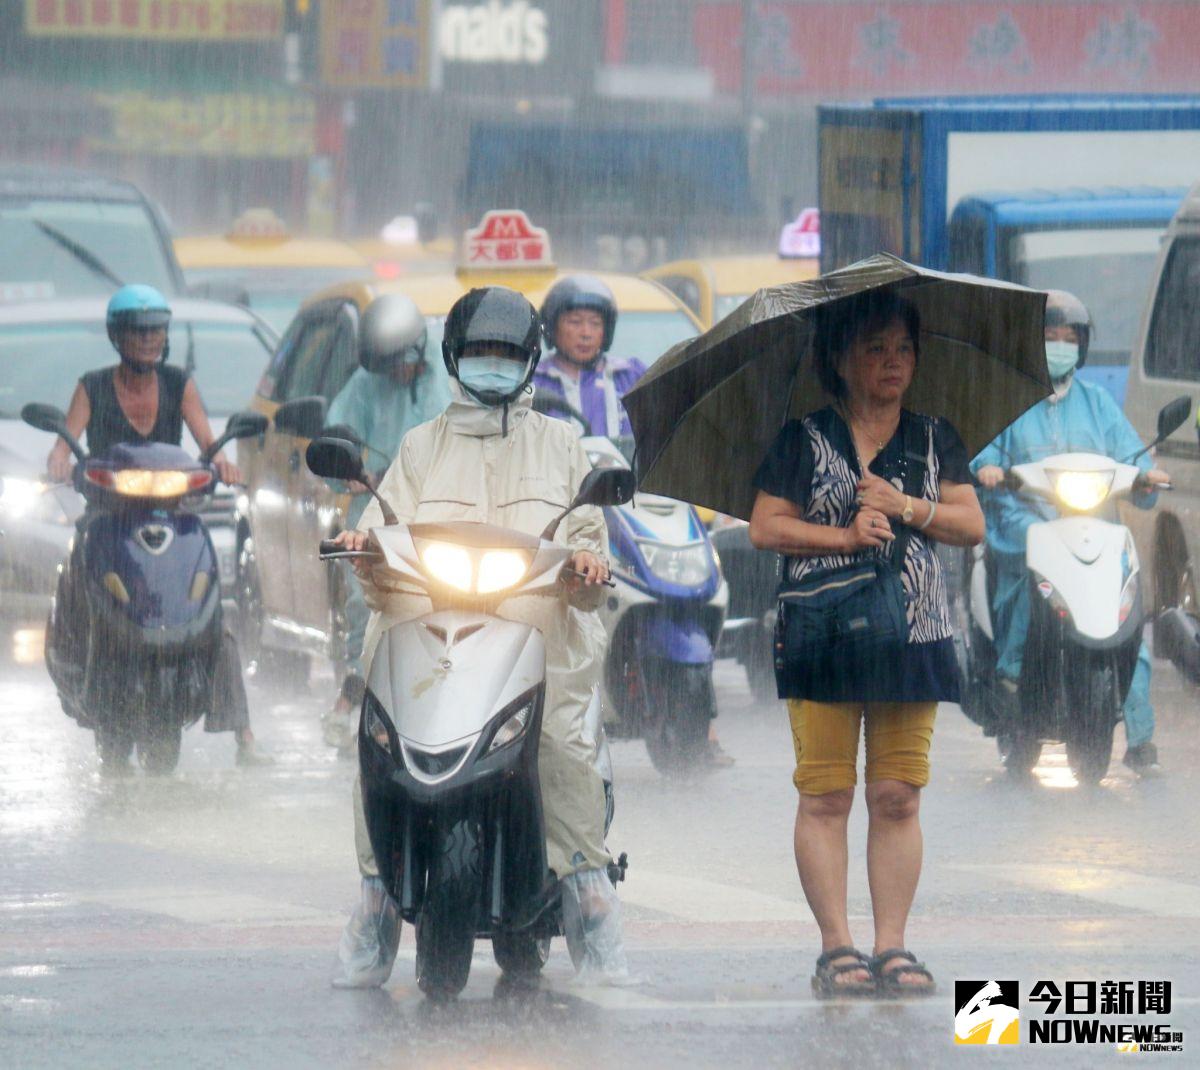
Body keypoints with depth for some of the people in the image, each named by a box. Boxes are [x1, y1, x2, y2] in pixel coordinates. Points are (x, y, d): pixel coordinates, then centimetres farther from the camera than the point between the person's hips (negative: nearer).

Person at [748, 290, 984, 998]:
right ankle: (837, 947, -5)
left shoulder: (935, 440, 14)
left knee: (897, 798, -1)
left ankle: (892, 946, 1)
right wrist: (844, 536, -11)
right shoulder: (804, 440, 6)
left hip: (914, 637, 2)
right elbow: (765, 528, 1)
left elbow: (972, 525, 7)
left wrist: (905, 508, -8)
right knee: (825, 796, -6)